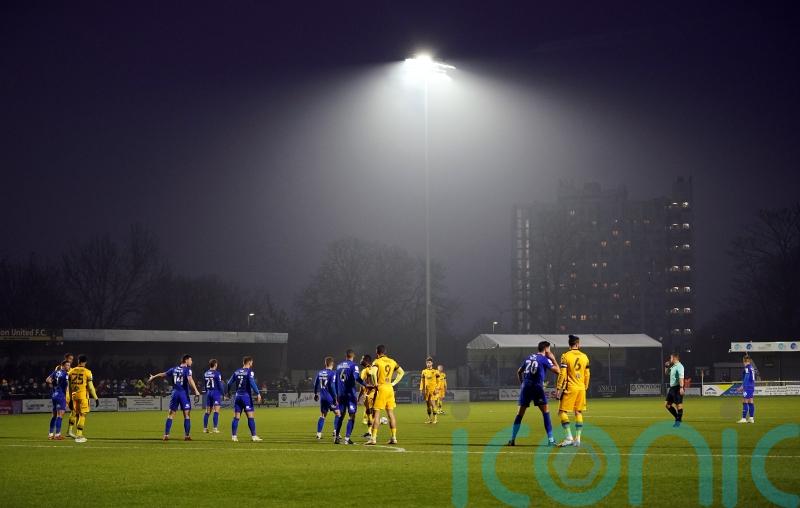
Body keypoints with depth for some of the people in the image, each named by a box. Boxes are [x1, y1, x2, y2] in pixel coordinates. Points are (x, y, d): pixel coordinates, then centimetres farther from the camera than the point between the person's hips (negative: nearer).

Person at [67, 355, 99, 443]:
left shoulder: (71, 371, 6)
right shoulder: (87, 372, -7)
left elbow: (69, 387, 10)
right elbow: (90, 386, -7)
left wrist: (68, 399, 17)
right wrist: (96, 398, 0)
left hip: (74, 395, 5)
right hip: (83, 395, -5)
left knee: (77, 415, 15)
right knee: (82, 415, -1)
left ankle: (79, 435, 20)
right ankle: (78, 436, -7)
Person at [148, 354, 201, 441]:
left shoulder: (174, 369, 11)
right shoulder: (187, 369, -5)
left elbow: (163, 374, 20)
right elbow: (190, 380, -22)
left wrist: (153, 377, 35)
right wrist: (196, 391, -29)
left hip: (175, 393, 5)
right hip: (184, 394, -5)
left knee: (171, 414, 8)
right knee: (187, 415, 1)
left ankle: (166, 435, 4)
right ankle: (186, 435, -3)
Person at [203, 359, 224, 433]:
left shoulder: (205, 373, 8)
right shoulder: (217, 373, -11)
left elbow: (204, 385, 14)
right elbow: (219, 385, -11)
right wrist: (222, 394, -3)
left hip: (208, 393, 6)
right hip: (216, 393, -6)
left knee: (207, 412, 11)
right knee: (216, 411, -6)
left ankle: (205, 428, 13)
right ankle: (215, 428, -11)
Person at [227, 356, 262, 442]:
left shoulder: (237, 372, 10)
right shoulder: (249, 371, -7)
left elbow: (229, 383, 13)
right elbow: (252, 383, -20)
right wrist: (258, 394, -19)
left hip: (238, 396, 6)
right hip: (246, 396, -6)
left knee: (236, 417, 6)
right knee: (251, 417, -2)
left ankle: (233, 436, 4)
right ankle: (253, 436, -3)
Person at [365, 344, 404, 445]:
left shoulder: (377, 361, -7)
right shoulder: (392, 362, 11)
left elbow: (373, 371, -27)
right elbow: (401, 372, 19)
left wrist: (376, 383, -15)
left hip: (381, 388, -6)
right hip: (390, 388, 6)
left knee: (376, 413, -4)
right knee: (391, 413, 10)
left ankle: (373, 438, -7)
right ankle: (394, 438, 11)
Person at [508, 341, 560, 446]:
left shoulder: (529, 358, 17)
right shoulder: (544, 359, -1)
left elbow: (519, 372, 27)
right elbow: (557, 371, -2)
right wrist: (553, 359, 10)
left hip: (525, 386, 5)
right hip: (537, 386, -5)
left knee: (520, 413, 10)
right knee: (545, 411, 0)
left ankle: (512, 439, 9)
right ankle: (550, 439, -5)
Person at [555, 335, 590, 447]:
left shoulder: (566, 356, -6)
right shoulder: (584, 357, 7)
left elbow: (562, 374, -9)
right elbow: (587, 375, 12)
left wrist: (558, 389, -5)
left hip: (569, 388, -4)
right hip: (581, 388, 5)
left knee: (563, 412, 0)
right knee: (579, 413, 10)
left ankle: (568, 437, -12)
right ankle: (578, 439, 6)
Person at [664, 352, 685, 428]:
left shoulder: (679, 366, -14)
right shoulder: (673, 367, 16)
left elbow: (681, 378, -24)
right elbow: (667, 373, 32)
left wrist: (681, 387, -32)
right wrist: (666, 366, 15)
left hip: (677, 388, -10)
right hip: (672, 388, 10)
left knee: (679, 404, -4)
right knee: (668, 404, 11)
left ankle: (678, 421, 1)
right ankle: (677, 417, 19)